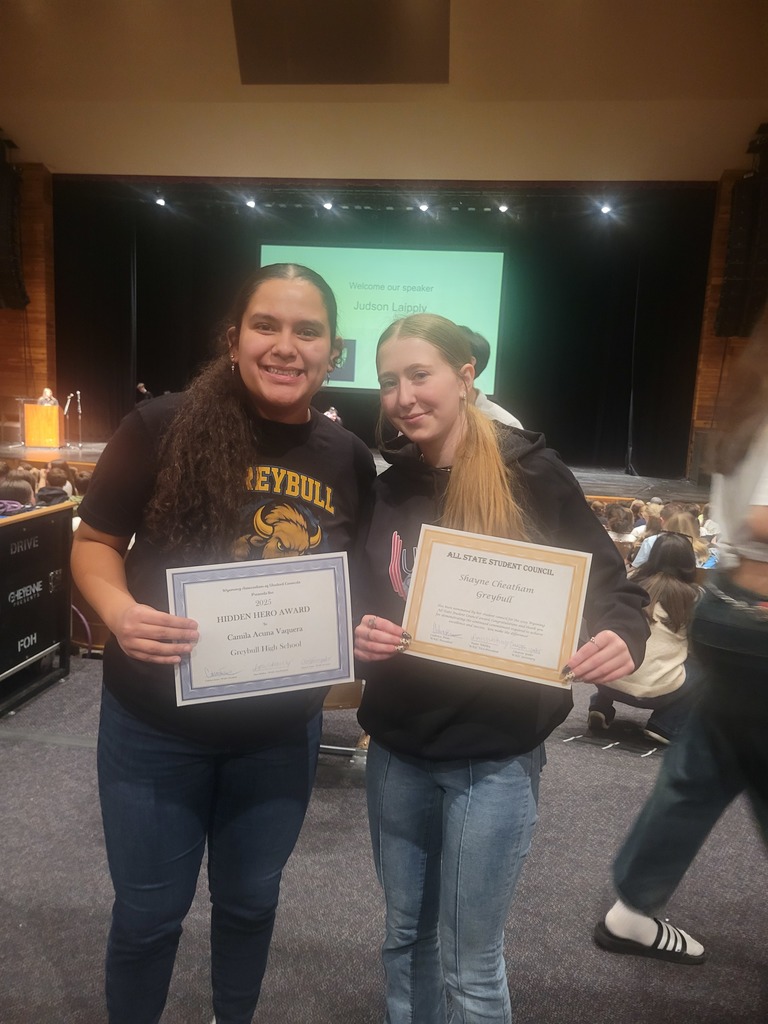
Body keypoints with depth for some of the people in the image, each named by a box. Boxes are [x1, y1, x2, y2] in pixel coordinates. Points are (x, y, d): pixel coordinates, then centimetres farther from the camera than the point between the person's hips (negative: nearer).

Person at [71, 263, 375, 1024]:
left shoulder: (349, 458, -5)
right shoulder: (164, 427, -16)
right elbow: (94, 542, -6)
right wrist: (121, 611, -26)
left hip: (282, 728, 3)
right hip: (156, 721, -2)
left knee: (250, 898, 25)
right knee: (148, 909, 18)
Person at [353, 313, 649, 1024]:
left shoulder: (530, 473, -11)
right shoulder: (387, 491, 2)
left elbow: (610, 583, -7)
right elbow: (357, 607, 6)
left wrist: (624, 637, -28)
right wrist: (359, 638, -16)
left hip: (494, 756, -4)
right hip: (397, 752, 5)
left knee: (471, 963, 11)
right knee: (406, 936, 22)